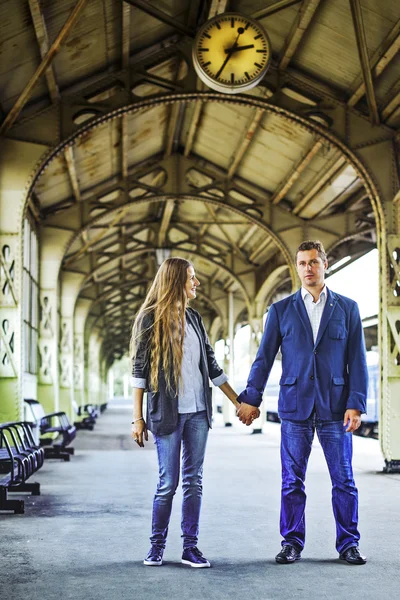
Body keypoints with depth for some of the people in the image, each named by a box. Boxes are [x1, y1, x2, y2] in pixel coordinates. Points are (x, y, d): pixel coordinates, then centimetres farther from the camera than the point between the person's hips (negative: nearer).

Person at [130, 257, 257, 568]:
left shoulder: (194, 318, 12)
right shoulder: (150, 319, -4)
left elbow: (212, 365, 17)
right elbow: (139, 370, -4)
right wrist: (138, 417, -9)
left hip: (198, 412, 5)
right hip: (167, 413, -5)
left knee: (194, 481, 5)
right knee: (168, 483, -1)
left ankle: (190, 547, 11)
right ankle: (157, 545, 15)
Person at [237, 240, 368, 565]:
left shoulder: (347, 308, 6)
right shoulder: (281, 310, 7)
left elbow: (357, 360, 3)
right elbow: (264, 357, 7)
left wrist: (356, 404, -6)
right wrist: (251, 398, 2)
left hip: (335, 407, 0)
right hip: (295, 407, 0)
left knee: (344, 479, 3)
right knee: (292, 480, 4)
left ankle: (349, 544, 14)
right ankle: (292, 542, 15)